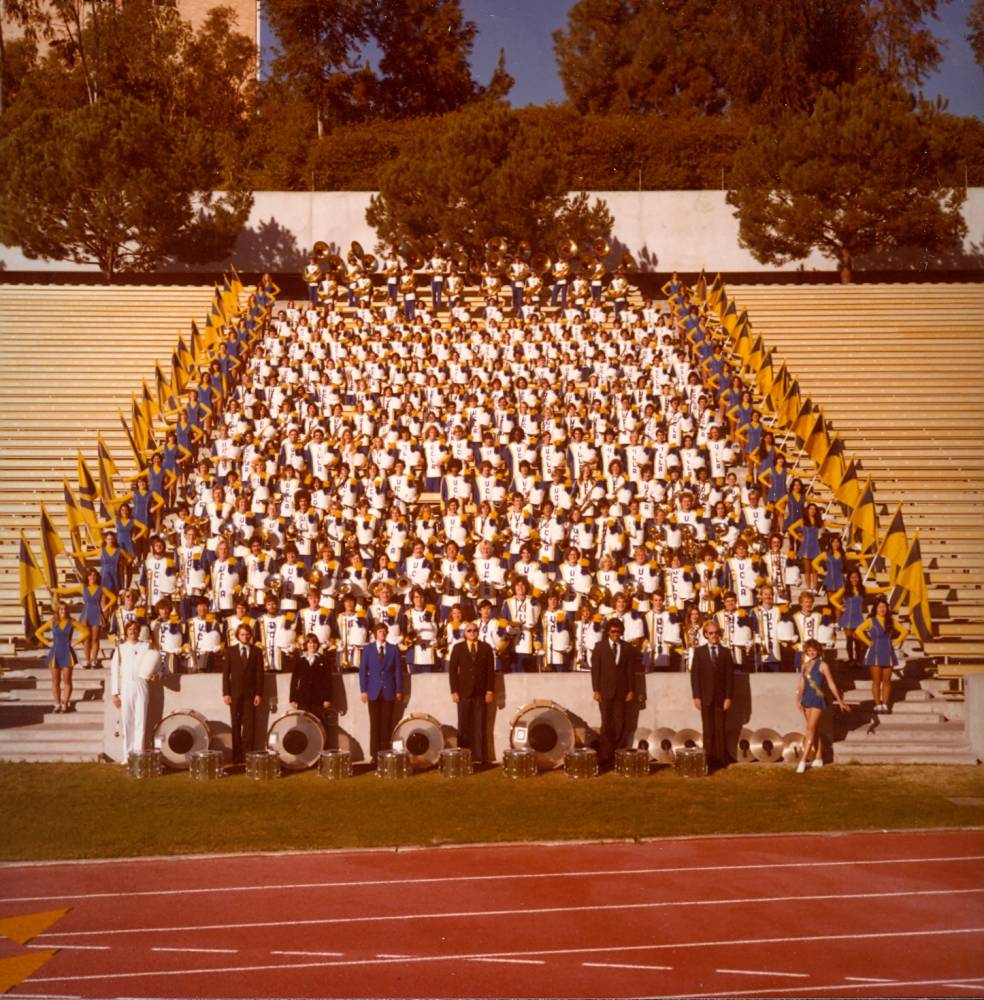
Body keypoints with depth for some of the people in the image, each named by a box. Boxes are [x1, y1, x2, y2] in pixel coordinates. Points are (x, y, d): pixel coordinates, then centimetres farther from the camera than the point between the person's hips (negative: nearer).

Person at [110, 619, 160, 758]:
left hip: (141, 685, 0)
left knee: (141, 720, -5)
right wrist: (115, 693, -1)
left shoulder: (146, 646, 11)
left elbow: (156, 665, 14)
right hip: (125, 687, 0)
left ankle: (139, 753, -2)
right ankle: (127, 755, 6)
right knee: (127, 721, 0)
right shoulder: (120, 648, 10)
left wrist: (156, 675, -9)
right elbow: (114, 671, 6)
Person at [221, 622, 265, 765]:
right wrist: (225, 693, -5)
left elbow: (260, 674, 4)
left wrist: (258, 694, -4)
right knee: (235, 725, 0)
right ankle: (236, 756, 3)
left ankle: (247, 755, -2)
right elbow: (225, 673, 3)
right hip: (235, 693, 0)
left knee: (249, 725, -4)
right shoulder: (230, 651, 7)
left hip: (250, 693, 0)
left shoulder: (257, 652, 7)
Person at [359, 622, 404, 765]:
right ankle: (374, 754, 2)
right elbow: (363, 671, 4)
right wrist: (363, 690, -4)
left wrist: (399, 691, 1)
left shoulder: (393, 649, 8)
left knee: (387, 724, 0)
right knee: (375, 724, -1)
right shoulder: (367, 649, 6)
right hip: (374, 691, -1)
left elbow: (398, 671, 7)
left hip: (389, 691, 1)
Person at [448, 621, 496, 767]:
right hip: (463, 692, 0)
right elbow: (452, 670, 4)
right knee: (463, 727, -2)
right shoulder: (458, 648, 8)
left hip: (480, 693, 1)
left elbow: (490, 670, 7)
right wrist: (454, 691, -4)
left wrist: (490, 691, -1)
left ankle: (478, 758, 2)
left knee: (479, 727, -1)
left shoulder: (486, 648, 9)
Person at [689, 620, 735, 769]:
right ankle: (709, 758, 4)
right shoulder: (699, 651, 6)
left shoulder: (725, 652, 7)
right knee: (708, 729, 1)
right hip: (705, 696, 0)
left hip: (721, 697, 0)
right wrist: (696, 697, -6)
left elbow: (730, 676, 4)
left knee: (720, 729, 0)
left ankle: (721, 759, 5)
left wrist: (729, 697, -4)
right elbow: (694, 675, 2)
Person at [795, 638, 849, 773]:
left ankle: (803, 760, -11)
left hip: (818, 699, -6)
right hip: (807, 699, 6)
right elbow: (801, 685, 12)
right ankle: (818, 758, 21)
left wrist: (839, 701, -1)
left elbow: (831, 684, -2)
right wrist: (798, 701, 1)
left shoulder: (822, 666, -5)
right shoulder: (804, 666, 11)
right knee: (815, 730, 12)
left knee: (811, 729, -9)